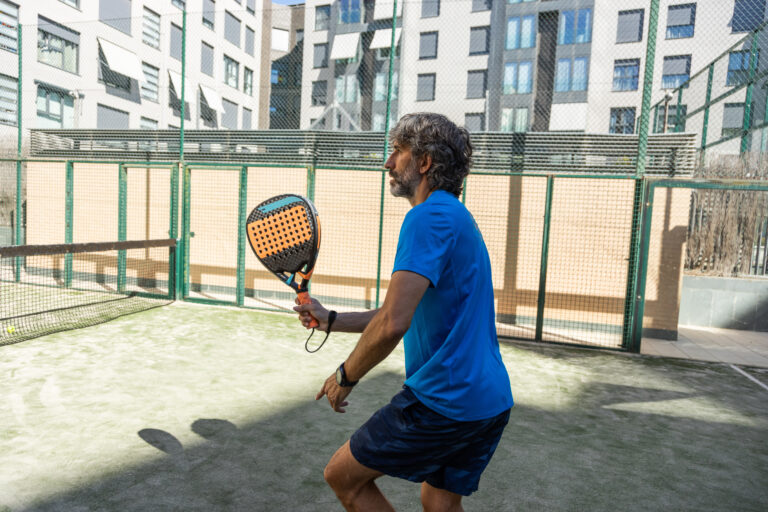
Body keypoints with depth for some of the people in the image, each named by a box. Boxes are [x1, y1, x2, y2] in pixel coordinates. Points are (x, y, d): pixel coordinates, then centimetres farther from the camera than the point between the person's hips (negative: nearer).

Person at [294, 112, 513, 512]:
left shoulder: (428, 216, -17)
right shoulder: (457, 217, 16)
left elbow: (392, 324, -27)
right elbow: (408, 315, 21)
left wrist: (345, 377, -8)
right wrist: (331, 320, 18)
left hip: (443, 400, -9)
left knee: (342, 476, 7)